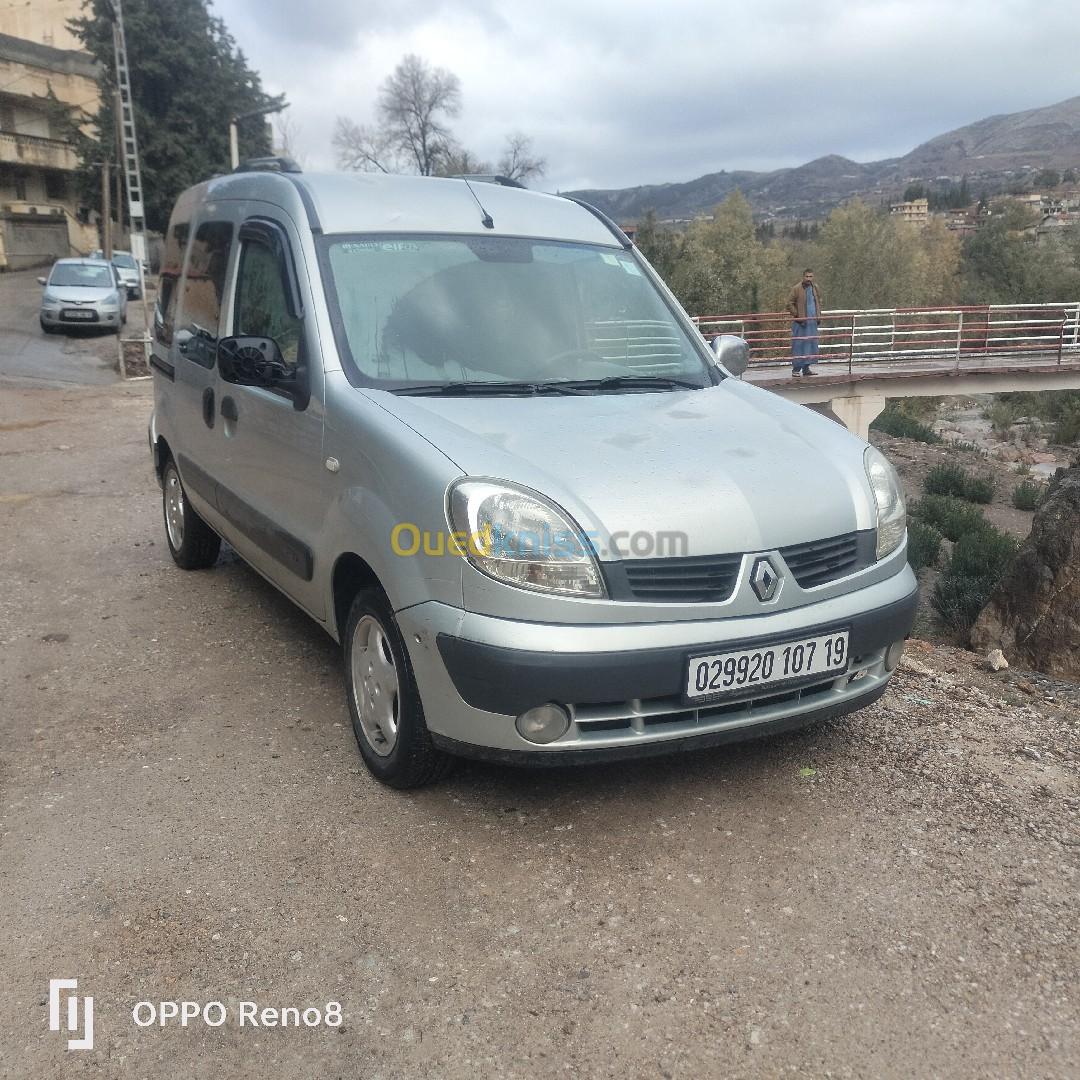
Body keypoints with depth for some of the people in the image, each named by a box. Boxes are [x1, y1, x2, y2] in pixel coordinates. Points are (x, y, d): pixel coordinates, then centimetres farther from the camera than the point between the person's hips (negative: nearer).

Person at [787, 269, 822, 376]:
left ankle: (806, 368, 14)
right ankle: (796, 369, -1)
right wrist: (797, 315, -13)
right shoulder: (797, 289, -7)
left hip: (812, 322, 6)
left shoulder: (815, 288, 11)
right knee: (799, 345, -6)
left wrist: (818, 314, 13)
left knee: (811, 345, 7)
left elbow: (819, 301, 25)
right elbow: (789, 304, -7)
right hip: (800, 323, -6)